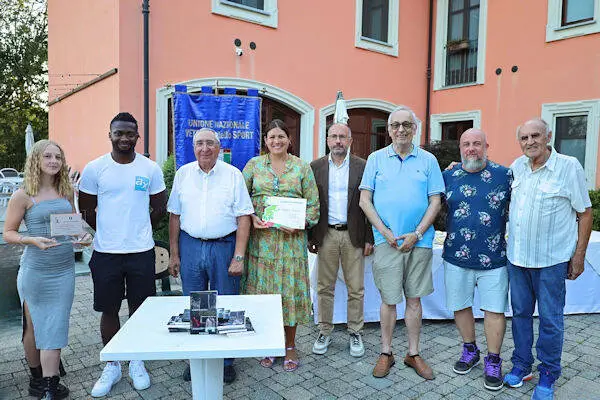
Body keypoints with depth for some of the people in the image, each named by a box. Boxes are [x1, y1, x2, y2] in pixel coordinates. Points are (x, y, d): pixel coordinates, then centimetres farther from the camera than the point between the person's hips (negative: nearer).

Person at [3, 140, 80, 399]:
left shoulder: (66, 192, 6)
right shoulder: (23, 195, -6)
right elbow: (8, 233, -3)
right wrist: (33, 240, -21)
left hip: (64, 270, 3)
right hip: (35, 270, -3)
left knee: (54, 327, 5)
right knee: (34, 326, 12)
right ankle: (37, 377, 31)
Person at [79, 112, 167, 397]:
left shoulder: (150, 168, -1)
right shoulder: (94, 168, -2)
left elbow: (160, 207, 8)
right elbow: (86, 208, 8)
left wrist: (139, 230, 10)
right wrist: (106, 231, 9)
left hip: (141, 251, 0)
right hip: (105, 253, 0)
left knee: (139, 309, 10)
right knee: (109, 310, 10)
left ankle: (136, 362, 29)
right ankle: (111, 366, 28)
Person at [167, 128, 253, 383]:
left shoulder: (233, 175, -2)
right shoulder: (183, 174, 6)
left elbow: (243, 218, -5)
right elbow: (174, 216, 9)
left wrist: (238, 257, -10)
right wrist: (174, 254, 6)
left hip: (224, 246, -2)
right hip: (190, 246, 3)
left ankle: (226, 361, 23)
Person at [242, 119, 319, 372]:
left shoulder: (302, 167, 6)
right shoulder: (254, 165, 8)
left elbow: (313, 203, 3)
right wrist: (251, 218, -10)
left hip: (292, 239, 0)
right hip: (261, 238, 1)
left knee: (291, 290, 4)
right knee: (262, 289, 5)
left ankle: (290, 346, 22)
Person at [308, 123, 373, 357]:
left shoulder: (363, 167, 1)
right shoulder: (315, 167, 5)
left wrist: (369, 238, -3)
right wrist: (309, 237, 1)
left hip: (354, 235, -1)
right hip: (326, 235, 1)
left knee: (356, 288, 8)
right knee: (325, 287, 10)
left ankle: (355, 333, 24)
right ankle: (325, 332, 25)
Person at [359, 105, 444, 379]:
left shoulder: (428, 160, 6)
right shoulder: (376, 159, 4)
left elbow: (435, 202, 3)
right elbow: (365, 200, 0)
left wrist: (416, 234, -8)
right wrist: (385, 232, -9)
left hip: (418, 241, 1)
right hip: (386, 241, -1)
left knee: (414, 298, 11)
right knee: (389, 299, 6)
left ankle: (413, 354, 25)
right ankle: (386, 353, 22)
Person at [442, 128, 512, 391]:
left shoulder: (504, 174, -1)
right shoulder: (448, 176, 3)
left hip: (493, 257, -2)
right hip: (456, 256, 2)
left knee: (494, 310, 5)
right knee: (460, 306, 13)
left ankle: (493, 362, 23)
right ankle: (470, 350, 35)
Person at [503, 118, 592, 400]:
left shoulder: (569, 166, -8)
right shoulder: (517, 166, 5)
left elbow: (585, 213, -4)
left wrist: (579, 255, -6)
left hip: (551, 260, -4)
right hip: (517, 257, 4)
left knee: (550, 319, 7)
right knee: (520, 313, 14)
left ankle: (547, 376, 25)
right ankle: (521, 365, 31)